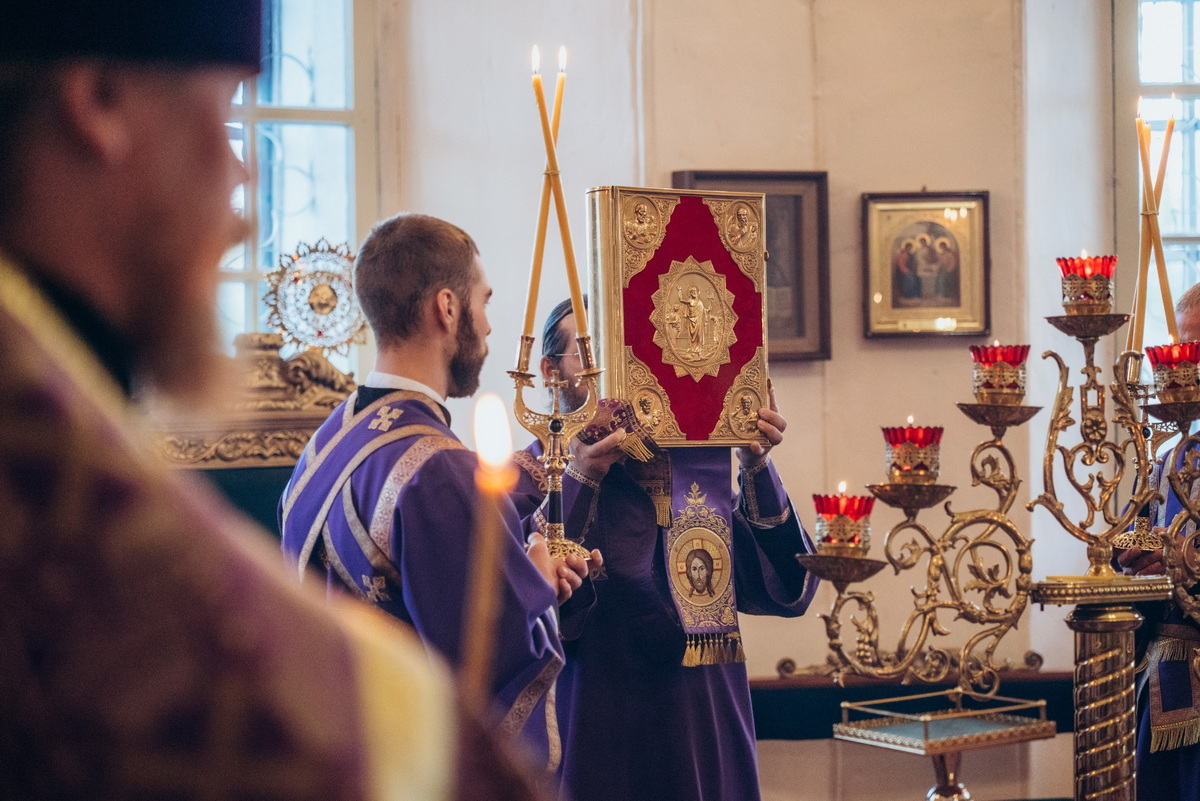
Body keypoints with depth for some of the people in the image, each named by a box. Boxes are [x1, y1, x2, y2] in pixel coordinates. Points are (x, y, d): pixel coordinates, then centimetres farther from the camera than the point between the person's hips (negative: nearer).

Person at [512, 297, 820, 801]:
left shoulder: (694, 462, 7)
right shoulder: (528, 477, -6)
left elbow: (785, 593, 0)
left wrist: (757, 470, -10)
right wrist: (580, 481, -25)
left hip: (710, 738, 4)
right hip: (600, 738, -4)